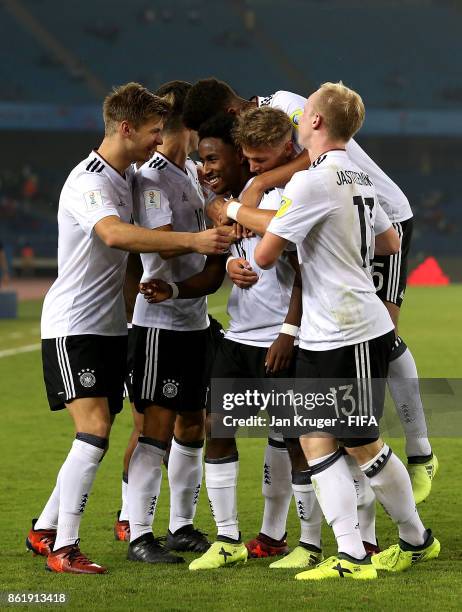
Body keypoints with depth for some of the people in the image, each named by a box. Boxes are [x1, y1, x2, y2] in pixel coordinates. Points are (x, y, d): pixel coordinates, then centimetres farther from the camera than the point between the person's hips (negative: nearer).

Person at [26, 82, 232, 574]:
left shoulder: (128, 177, 11)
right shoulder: (88, 181, -19)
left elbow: (140, 241, 26)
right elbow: (115, 234, -38)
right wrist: (192, 241, -44)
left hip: (110, 327, 9)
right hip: (72, 326, -9)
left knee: (95, 437, 10)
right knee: (94, 430, -17)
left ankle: (44, 530, 22)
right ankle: (63, 549, -12)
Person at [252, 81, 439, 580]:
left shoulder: (311, 183, -18)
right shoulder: (360, 179, 11)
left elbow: (265, 256, -16)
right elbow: (390, 243, 24)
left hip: (353, 335, -9)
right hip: (320, 337, 9)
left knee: (362, 445, 4)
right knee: (315, 440, 3)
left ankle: (416, 539, 21)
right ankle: (351, 556, 0)